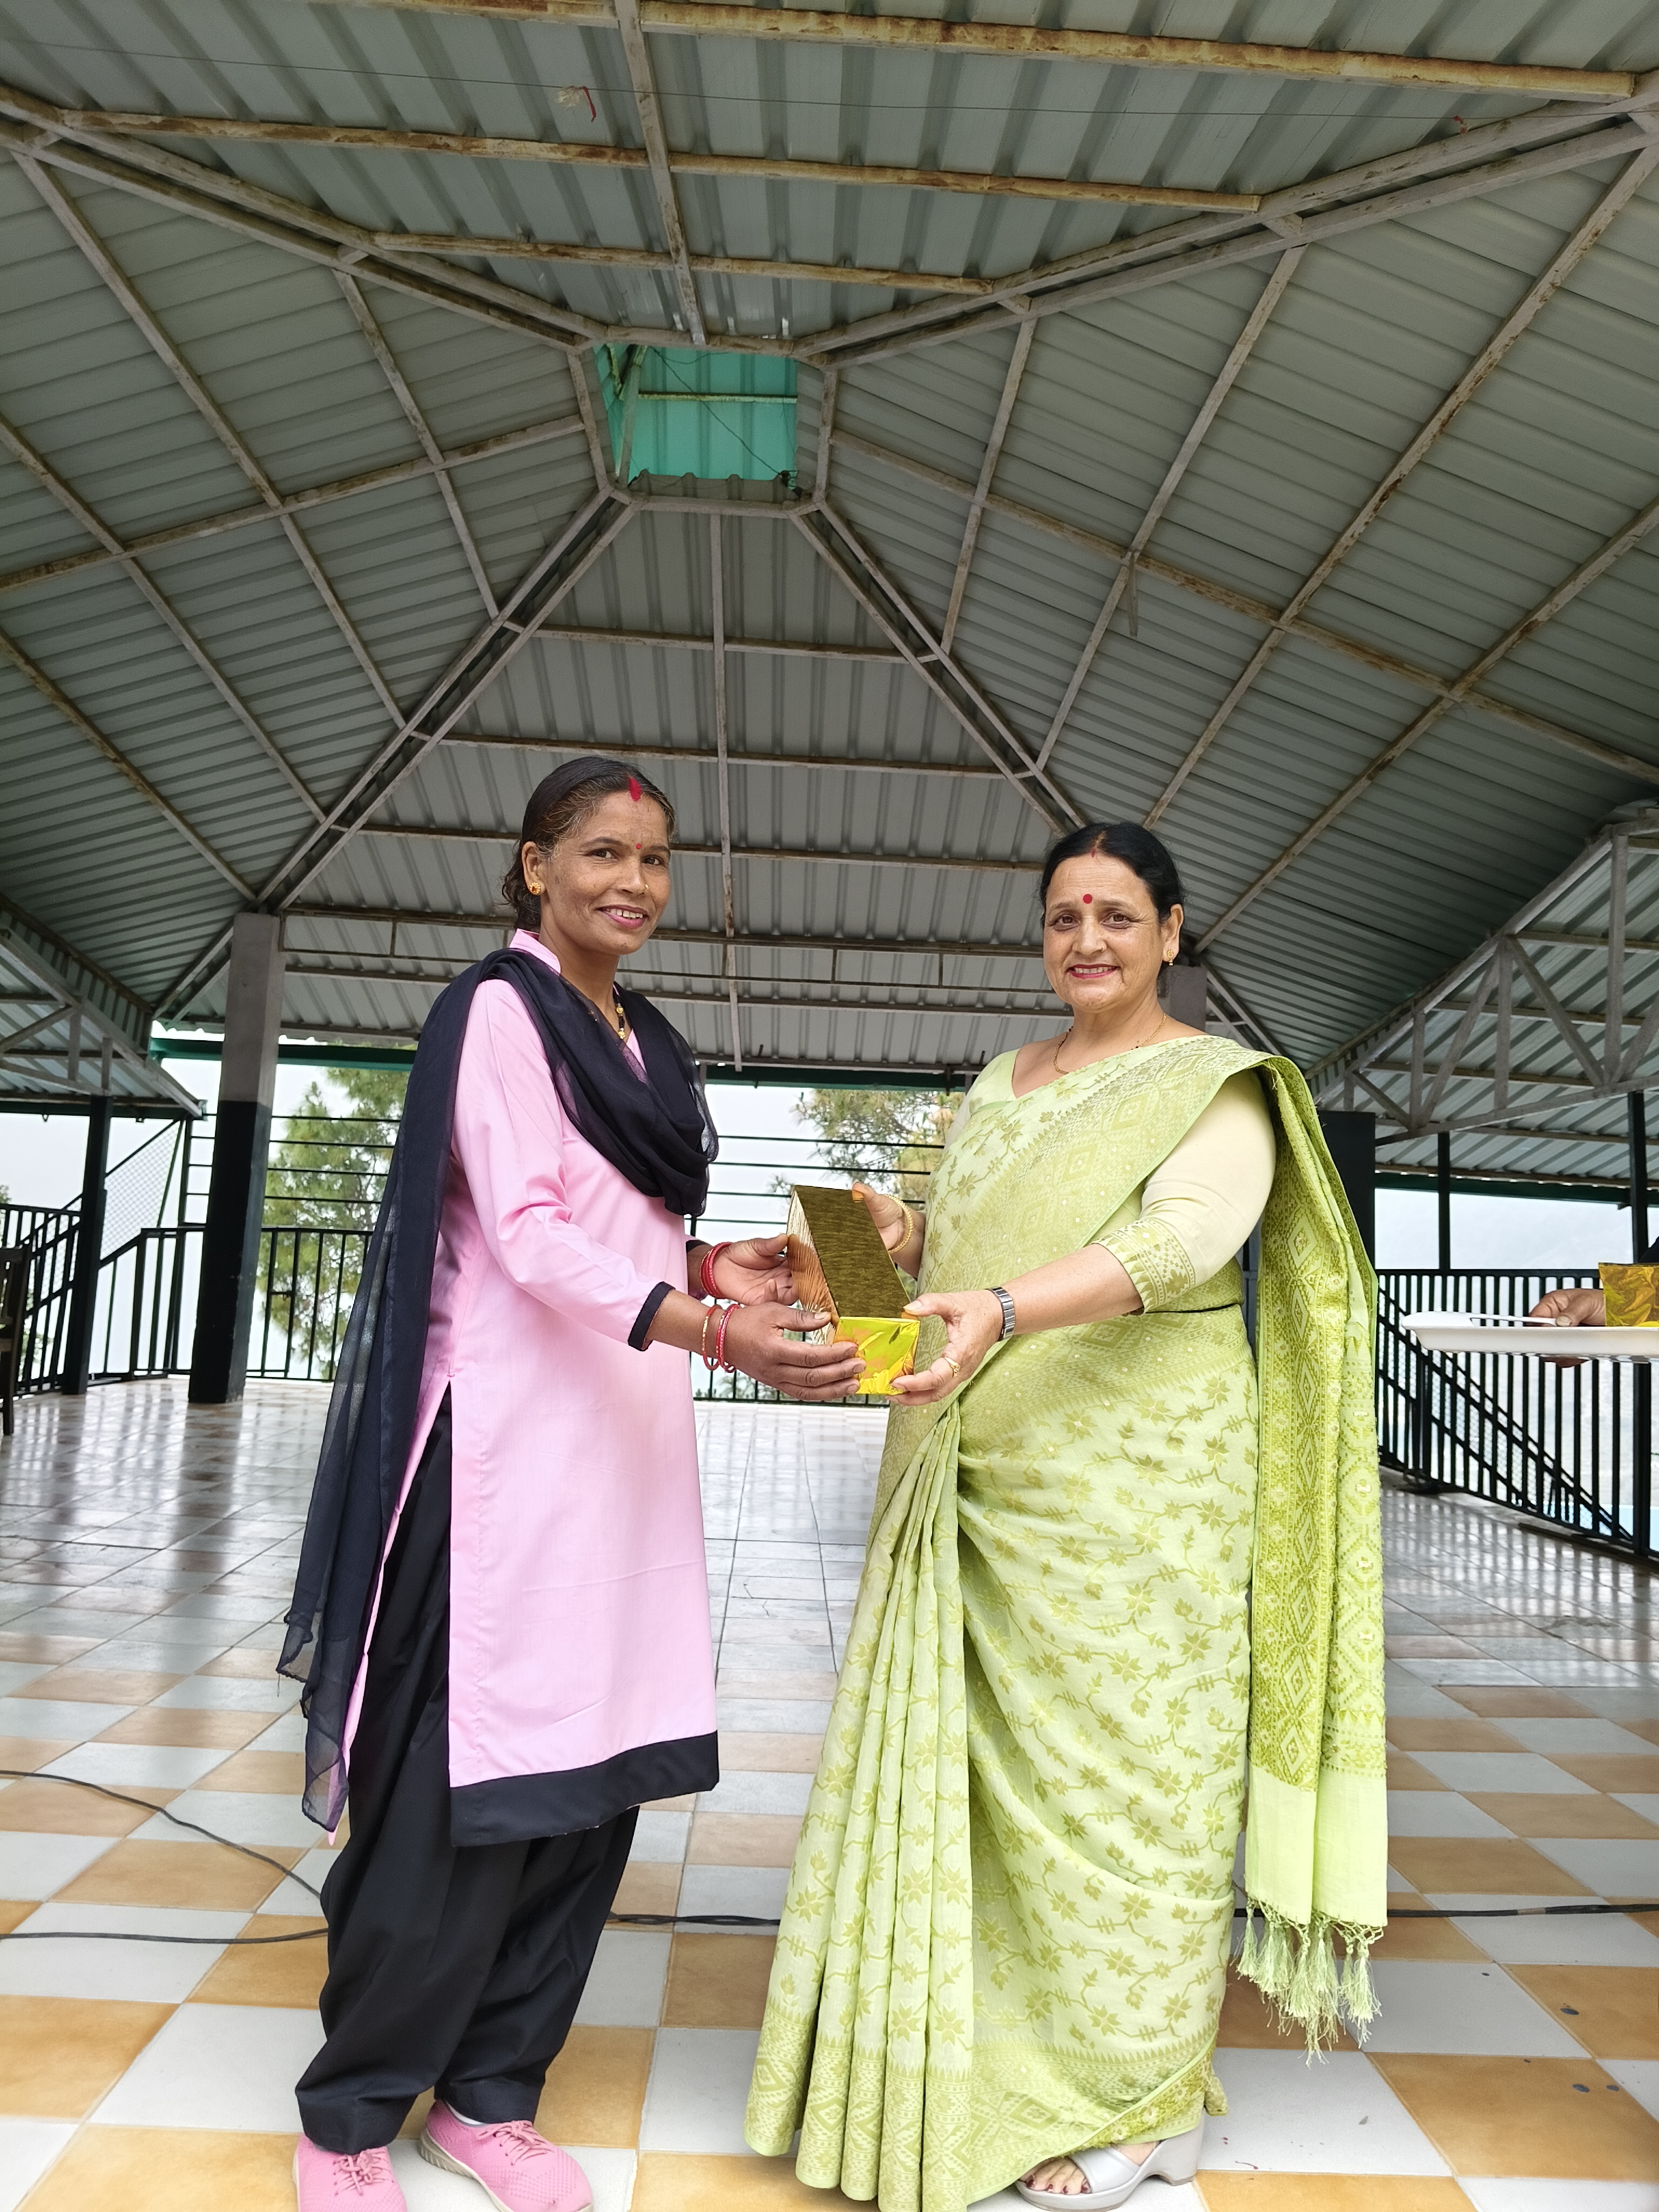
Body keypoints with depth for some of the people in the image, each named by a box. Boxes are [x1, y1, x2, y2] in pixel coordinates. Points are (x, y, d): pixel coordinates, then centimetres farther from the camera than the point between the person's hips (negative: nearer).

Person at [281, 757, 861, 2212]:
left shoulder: (649, 1045, 17)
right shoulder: (500, 1010, -5)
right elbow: (527, 1230, -16)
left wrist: (714, 1269, 2)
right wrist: (706, 1330, -28)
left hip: (630, 1445, 7)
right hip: (509, 1437, -7)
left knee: (597, 1777, 10)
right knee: (468, 1785, 0)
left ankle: (490, 2093, 26)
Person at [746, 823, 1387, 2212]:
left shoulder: (1216, 1087, -5)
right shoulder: (1003, 1083, 15)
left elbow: (1182, 1238, -23)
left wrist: (1004, 1307, -37)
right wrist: (903, 1242, -1)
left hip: (1129, 1484, -6)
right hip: (978, 1485, 6)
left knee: (1120, 1770, 4)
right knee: (977, 1765, 12)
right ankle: (999, 2059, 31)